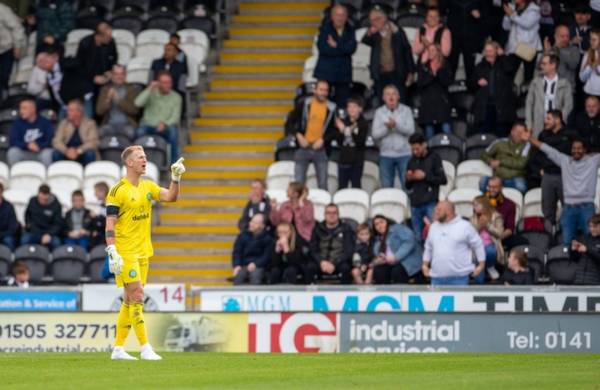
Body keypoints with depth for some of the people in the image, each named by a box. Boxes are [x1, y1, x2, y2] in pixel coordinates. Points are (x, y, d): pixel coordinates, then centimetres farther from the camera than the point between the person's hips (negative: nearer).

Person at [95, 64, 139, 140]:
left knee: (130, 132, -35)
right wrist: (108, 99, -13)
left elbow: (134, 110, -4)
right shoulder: (105, 89, 12)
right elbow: (99, 111, 3)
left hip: (127, 124, -1)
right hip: (110, 124, 1)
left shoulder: (132, 89, 8)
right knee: (102, 132, -32)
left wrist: (119, 100, -14)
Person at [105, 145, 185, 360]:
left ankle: (118, 348, 16)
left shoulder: (148, 187, 10)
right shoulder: (118, 191, -11)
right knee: (137, 297, -11)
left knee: (130, 300, 10)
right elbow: (110, 224, -13)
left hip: (143, 252, 8)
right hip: (125, 253, -8)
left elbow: (170, 197, 0)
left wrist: (176, 178, -14)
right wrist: (112, 253, -20)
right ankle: (145, 348, -11)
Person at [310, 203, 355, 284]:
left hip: (339, 263, -1)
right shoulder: (318, 229, 11)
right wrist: (321, 262, -16)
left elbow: (349, 251, -4)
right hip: (322, 263, 2)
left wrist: (334, 264, -19)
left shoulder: (346, 229, 5)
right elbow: (313, 250, 5)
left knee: (345, 267, -36)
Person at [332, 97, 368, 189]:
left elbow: (361, 142, -13)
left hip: (357, 161, -3)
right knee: (342, 186, 7)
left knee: (356, 185, 0)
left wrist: (353, 131, -27)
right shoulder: (342, 122, 5)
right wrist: (341, 130, -13)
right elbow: (338, 141, 4)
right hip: (343, 160, 3)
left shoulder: (363, 124, -5)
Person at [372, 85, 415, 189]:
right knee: (386, 187, 5)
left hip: (404, 154, -1)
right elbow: (375, 134, -2)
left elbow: (411, 130, -9)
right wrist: (386, 127, -19)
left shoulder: (406, 110, 3)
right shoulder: (379, 112, 6)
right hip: (386, 154, 1)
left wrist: (396, 125, -24)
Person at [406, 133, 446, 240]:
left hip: (430, 203, -5)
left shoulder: (434, 158, 1)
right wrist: (409, 179, -1)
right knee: (417, 237, 5)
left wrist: (425, 176, -12)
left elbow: (443, 180, -5)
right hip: (415, 203, 5)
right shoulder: (412, 162, 15)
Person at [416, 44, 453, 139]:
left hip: (442, 102, -1)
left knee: (446, 129, -12)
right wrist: (431, 74, -10)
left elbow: (448, 82, -4)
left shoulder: (445, 67, 8)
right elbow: (419, 84, 0)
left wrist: (438, 72, -12)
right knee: (429, 132, -2)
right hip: (428, 103, 1)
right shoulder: (423, 68, 11)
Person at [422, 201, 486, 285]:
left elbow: (478, 245, 1)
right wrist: (425, 265, 15)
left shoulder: (464, 227, -2)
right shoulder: (433, 227, 13)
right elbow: (428, 248, 23)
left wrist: (481, 265, -1)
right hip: (438, 277, 5)